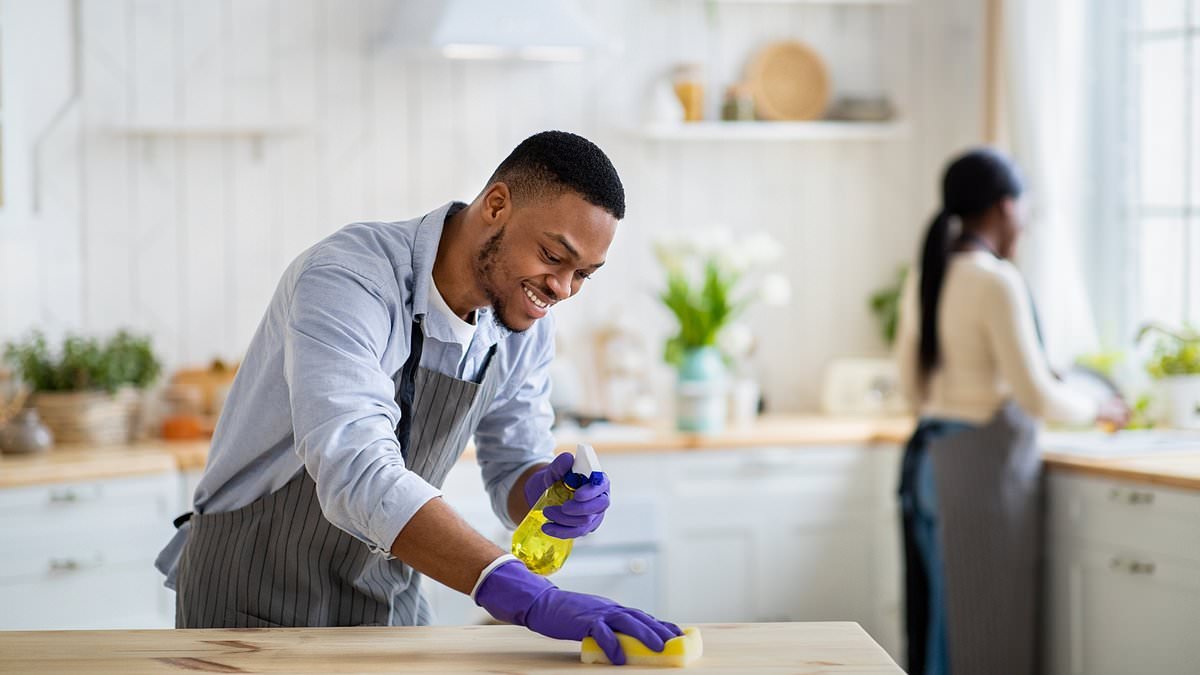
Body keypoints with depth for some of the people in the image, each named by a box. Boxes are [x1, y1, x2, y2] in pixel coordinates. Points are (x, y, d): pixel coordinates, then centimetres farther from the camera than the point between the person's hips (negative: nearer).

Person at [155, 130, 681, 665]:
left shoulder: (525, 323, -6)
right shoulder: (345, 281, -29)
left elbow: (514, 469, 3)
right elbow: (357, 477, -43)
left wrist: (550, 494, -22)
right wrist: (528, 598, -51)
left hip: (389, 600, 6)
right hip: (257, 597, -6)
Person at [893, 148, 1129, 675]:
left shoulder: (924, 277, 10)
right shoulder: (995, 280, -14)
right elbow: (1036, 396, -15)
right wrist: (1096, 409, 3)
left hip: (927, 454, 8)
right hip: (983, 466, -8)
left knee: (937, 622, 12)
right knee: (984, 632, -2)